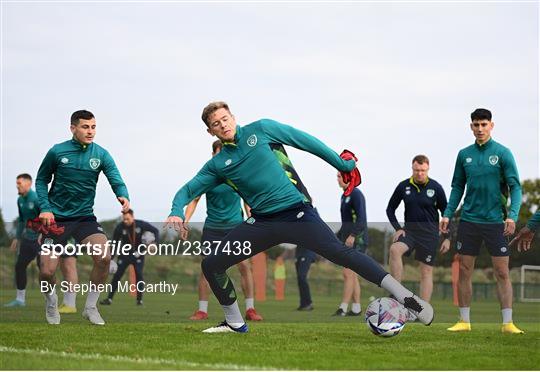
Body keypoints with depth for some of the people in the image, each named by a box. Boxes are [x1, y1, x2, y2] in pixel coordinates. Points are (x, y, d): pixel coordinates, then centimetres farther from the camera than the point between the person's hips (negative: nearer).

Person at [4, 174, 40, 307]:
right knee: (19, 266, 6)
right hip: (27, 239, 8)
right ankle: (20, 299, 15)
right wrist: (17, 237, 22)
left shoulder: (37, 198, -17)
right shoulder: (20, 200, 9)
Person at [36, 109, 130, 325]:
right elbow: (41, 180, 4)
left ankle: (90, 307, 0)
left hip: (85, 217, 1)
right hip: (56, 218, -1)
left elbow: (116, 180, -12)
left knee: (104, 258, -21)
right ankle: (51, 303, 27)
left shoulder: (101, 154, -4)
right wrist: (45, 208, -10)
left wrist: (123, 196, -35)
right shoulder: (57, 152, -6)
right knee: (47, 272, -9)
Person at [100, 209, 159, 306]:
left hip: (138, 255, -1)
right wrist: (111, 259, -9)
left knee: (139, 274, -14)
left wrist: (154, 242, -22)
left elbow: (156, 231, -3)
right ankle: (109, 299, 0)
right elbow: (114, 244, -5)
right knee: (117, 275, -6)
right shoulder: (119, 227, -14)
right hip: (125, 255, 1)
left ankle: (139, 299, -1)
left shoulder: (141, 224, -15)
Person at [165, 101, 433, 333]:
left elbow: (305, 141, 6)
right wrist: (177, 211, -10)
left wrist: (342, 164, 8)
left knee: (340, 253, -22)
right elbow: (188, 190, 14)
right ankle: (235, 323, 18)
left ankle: (405, 297, -25)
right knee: (210, 264, -2)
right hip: (261, 223, 4)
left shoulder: (260, 129, 1)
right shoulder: (217, 165, 9)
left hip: (295, 213, -4)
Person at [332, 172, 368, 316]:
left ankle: (343, 308, -15)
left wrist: (352, 236, -34)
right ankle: (356, 308, 12)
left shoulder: (356, 194, -12)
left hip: (357, 241, -10)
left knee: (348, 273, -14)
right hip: (347, 241, 10)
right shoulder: (344, 196, 18)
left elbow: (361, 218, -24)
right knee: (352, 275, 8)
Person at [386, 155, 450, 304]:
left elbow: (446, 213, 3)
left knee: (426, 272, 0)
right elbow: (390, 209, 10)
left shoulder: (436, 188, -5)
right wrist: (397, 228, -3)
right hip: (409, 230, 1)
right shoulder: (404, 186, -1)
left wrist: (447, 238, -1)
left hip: (429, 234, -1)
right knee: (395, 249, -29)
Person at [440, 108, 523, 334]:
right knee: (464, 271, 4)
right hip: (469, 220, 3)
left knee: (502, 273, -3)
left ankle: (507, 323, 0)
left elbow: (515, 187, -7)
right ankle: (464, 321, 12)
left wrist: (512, 215, -19)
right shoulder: (464, 155, 7)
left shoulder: (502, 153, -4)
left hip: (495, 222, -3)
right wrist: (447, 214, 4)